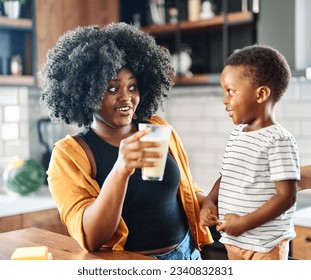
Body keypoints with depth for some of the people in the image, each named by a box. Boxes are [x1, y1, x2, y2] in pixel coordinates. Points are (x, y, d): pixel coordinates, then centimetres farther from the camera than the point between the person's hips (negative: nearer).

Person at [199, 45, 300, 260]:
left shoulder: (278, 140, -18)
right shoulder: (236, 134, 6)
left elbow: (287, 196, -20)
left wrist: (245, 222, -21)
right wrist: (209, 202, -2)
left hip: (265, 246, -8)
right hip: (233, 241, 8)